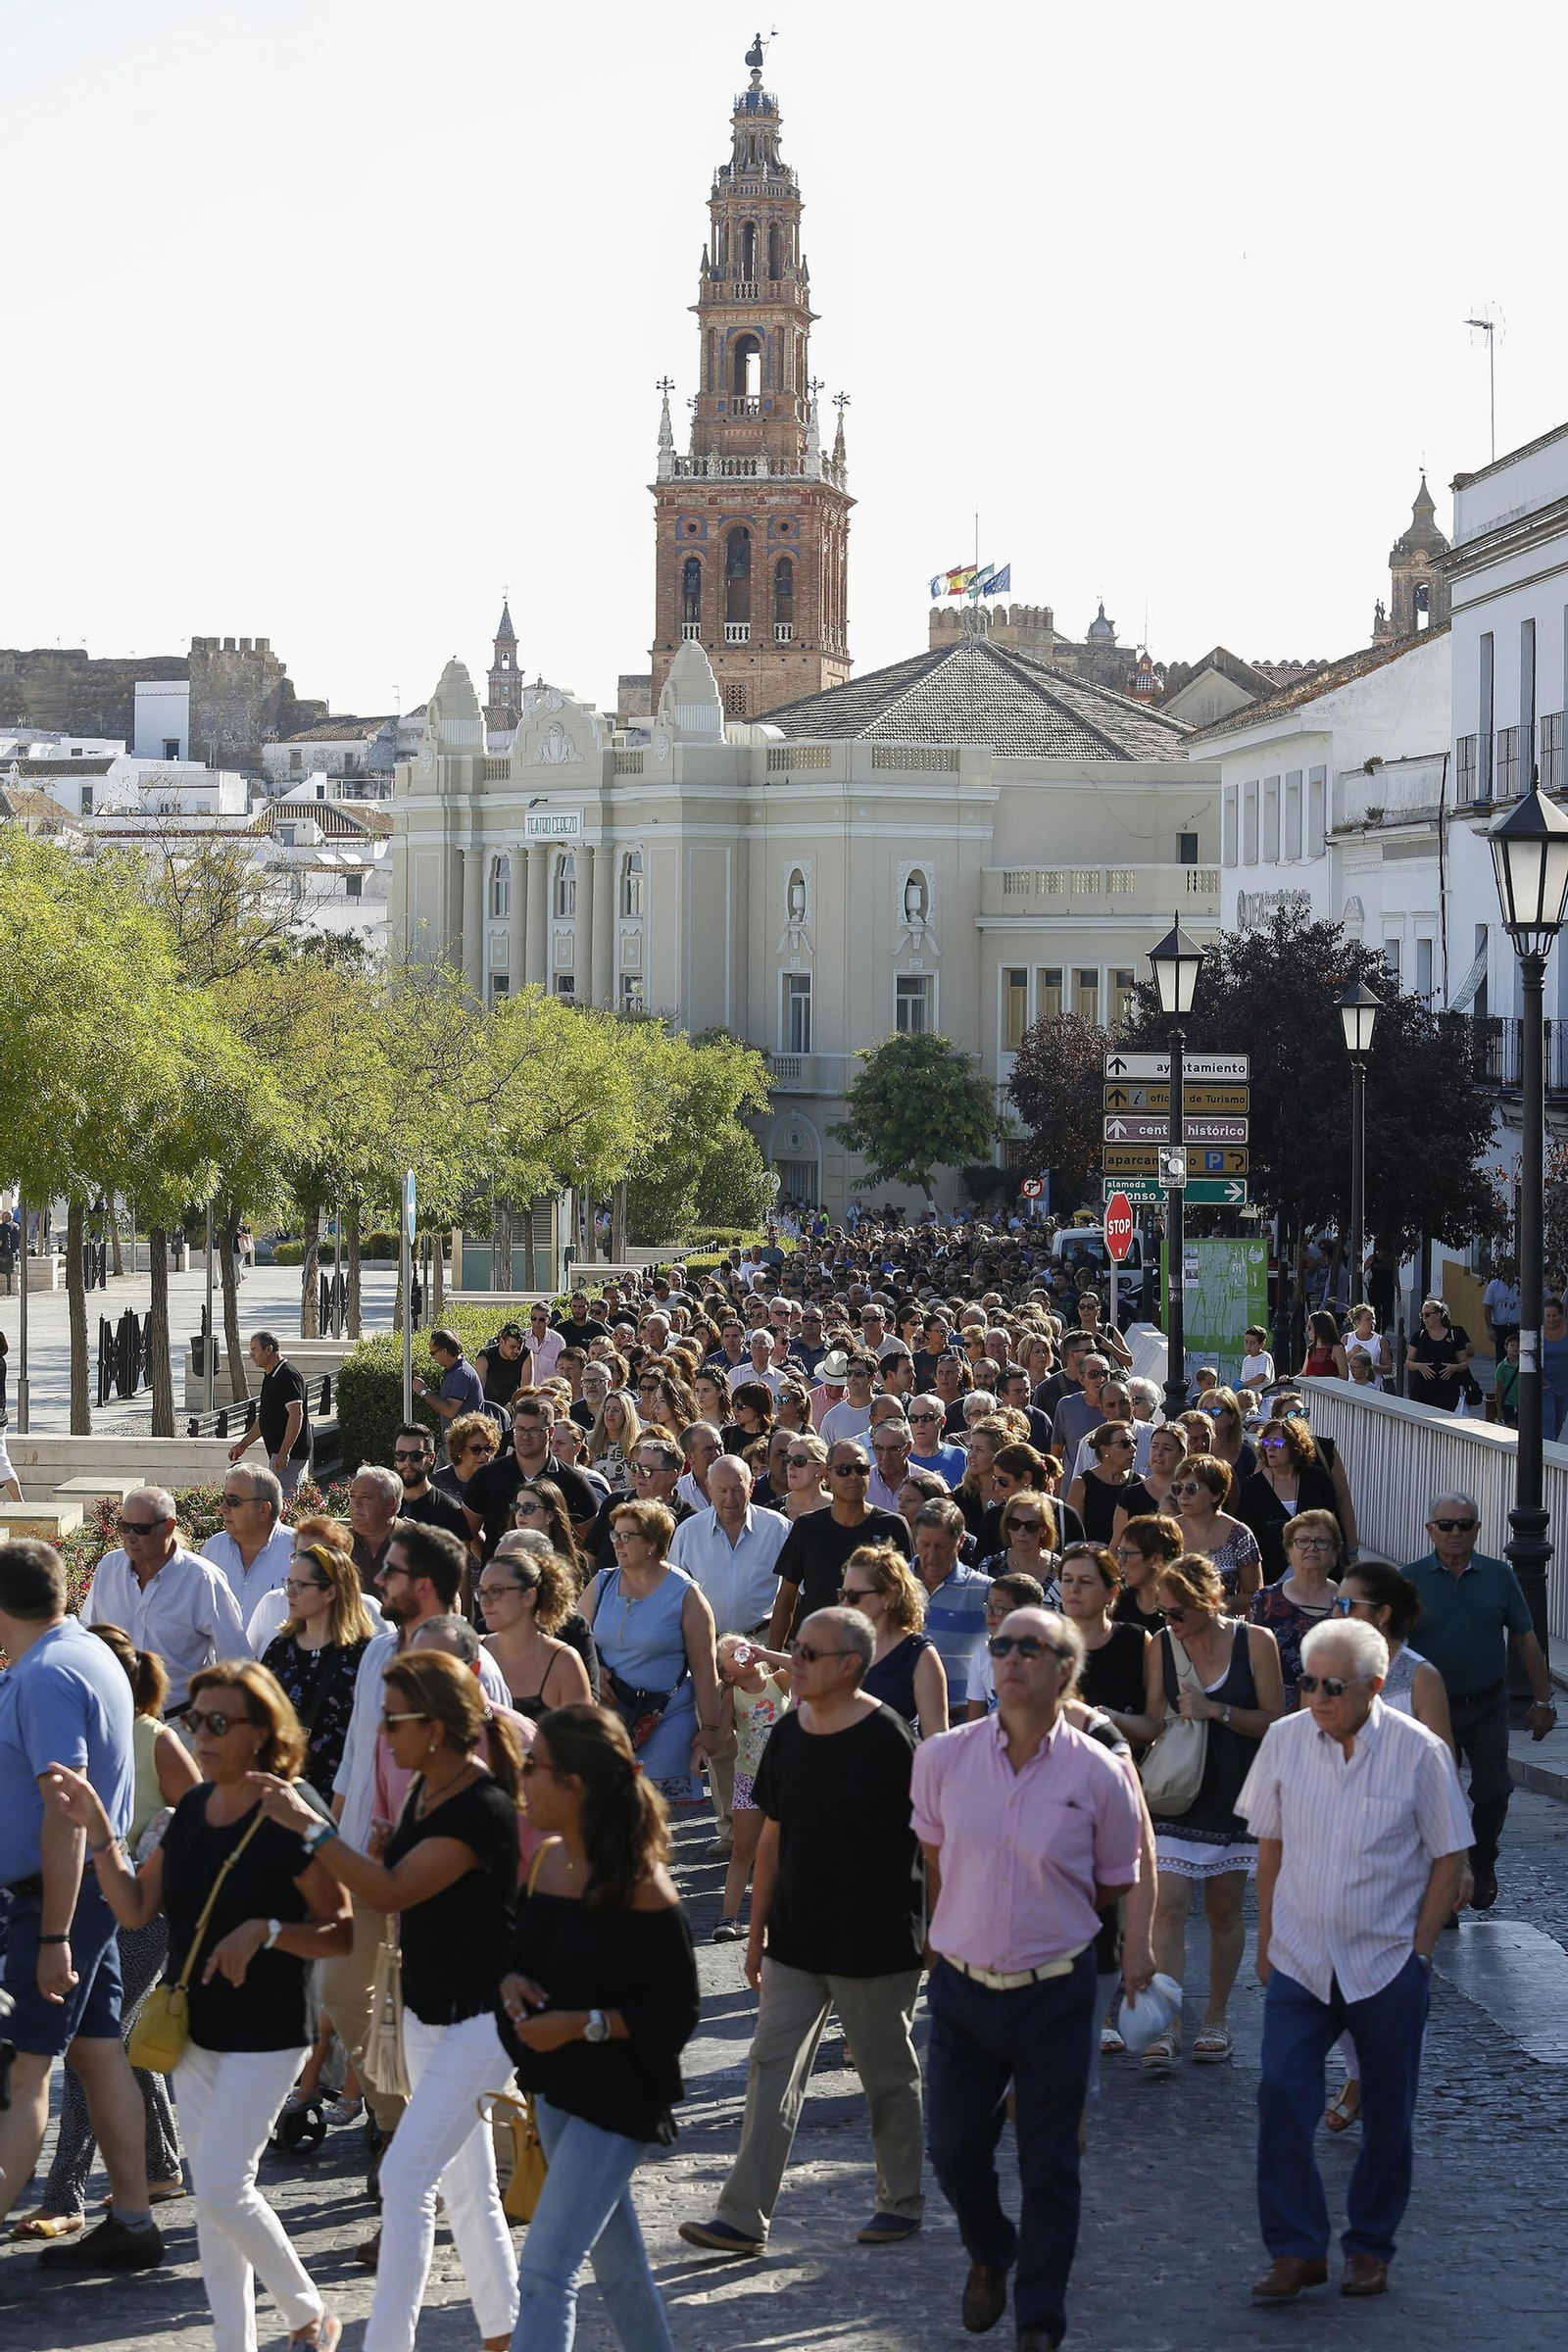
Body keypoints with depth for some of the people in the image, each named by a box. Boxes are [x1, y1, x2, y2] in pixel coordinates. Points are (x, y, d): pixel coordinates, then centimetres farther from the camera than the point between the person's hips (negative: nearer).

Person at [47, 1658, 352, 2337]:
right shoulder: (193, 1810, 5)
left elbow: (344, 1932, -14)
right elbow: (136, 1907, 5)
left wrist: (266, 1931, -28)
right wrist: (97, 1829, -6)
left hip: (266, 2032, -8)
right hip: (197, 2027, 8)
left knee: (220, 2187, -10)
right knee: (211, 2193, 12)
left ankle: (309, 2317, 10)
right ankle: (234, 2342, 21)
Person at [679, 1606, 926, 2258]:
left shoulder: (887, 1739, -13)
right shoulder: (789, 1734, 5)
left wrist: (935, 1929, -7)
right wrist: (757, 1933, 14)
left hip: (876, 1945, -5)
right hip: (796, 1939, 5)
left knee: (888, 2073, 9)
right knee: (771, 2068, 0)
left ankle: (902, 2200, 25)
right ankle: (744, 2217, 0)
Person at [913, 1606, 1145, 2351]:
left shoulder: (1099, 1774, -11)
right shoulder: (943, 1758, -5)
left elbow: (1116, 1886, 4)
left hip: (1054, 1993, -2)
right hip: (962, 1985, 2)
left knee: (1049, 2168, 5)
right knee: (955, 2153, 9)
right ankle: (990, 2255, 41)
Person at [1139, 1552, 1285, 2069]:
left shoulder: (1255, 1642, -4)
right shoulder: (1162, 1647, 0)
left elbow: (1273, 1720, -4)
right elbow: (1153, 1721, 6)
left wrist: (1216, 1711, -17)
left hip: (1234, 1793, 0)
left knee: (1224, 1909, 8)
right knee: (1168, 1907, -11)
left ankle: (1215, 2019, 22)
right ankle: (1167, 2026, -11)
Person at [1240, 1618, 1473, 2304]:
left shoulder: (1418, 1751, -10)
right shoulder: (1284, 1740, -2)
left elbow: (1448, 1859, -1)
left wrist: (1418, 1950, -4)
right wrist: (1265, 1941, 8)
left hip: (1388, 1966, -2)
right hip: (1300, 1961, 2)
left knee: (1387, 2115, 8)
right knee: (1281, 2095, -10)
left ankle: (1369, 2247, 24)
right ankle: (1296, 2249, -1)